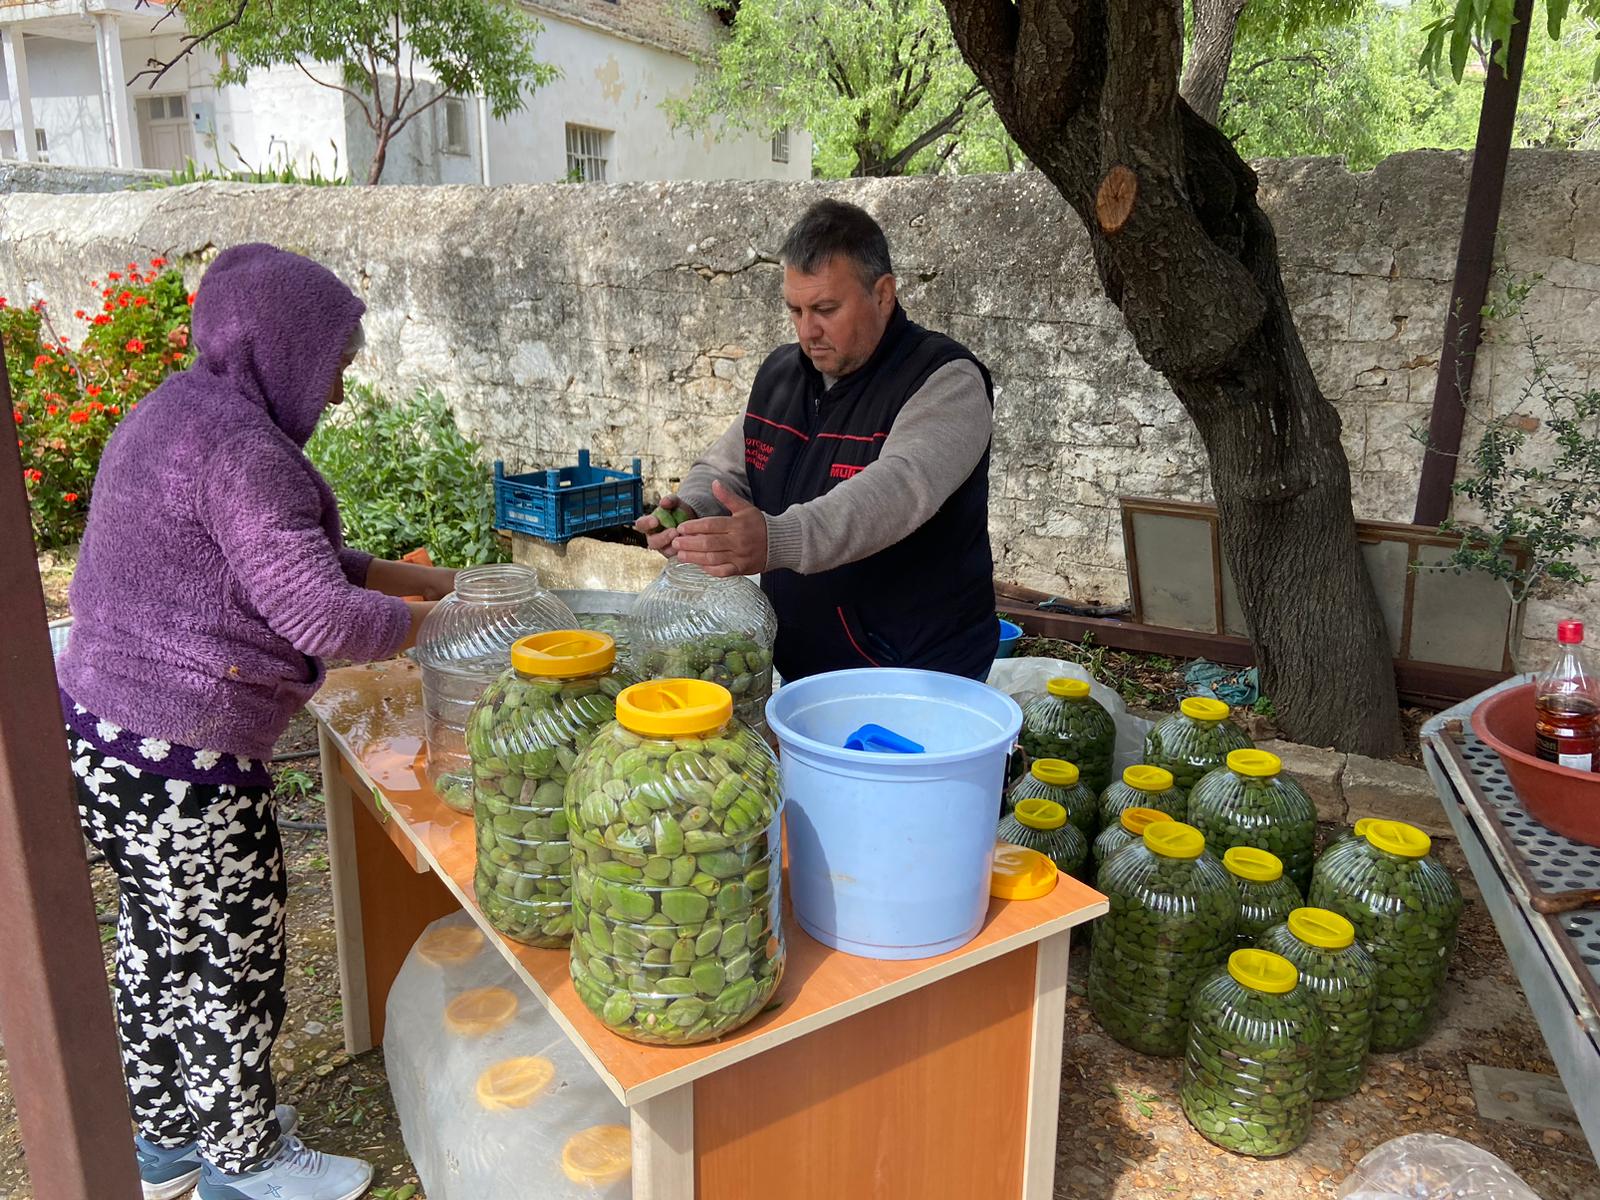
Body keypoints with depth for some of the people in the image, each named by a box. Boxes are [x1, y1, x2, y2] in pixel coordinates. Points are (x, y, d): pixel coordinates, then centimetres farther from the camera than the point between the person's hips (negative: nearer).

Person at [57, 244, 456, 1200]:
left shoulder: (182, 414, 11)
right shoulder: (239, 448, -22)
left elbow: (293, 557, 18)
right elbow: (322, 617, -24)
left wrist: (424, 578, 12)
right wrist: (444, 623, -9)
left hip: (103, 737, 10)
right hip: (179, 765, -10)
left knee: (161, 943, 24)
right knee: (233, 964, 9)